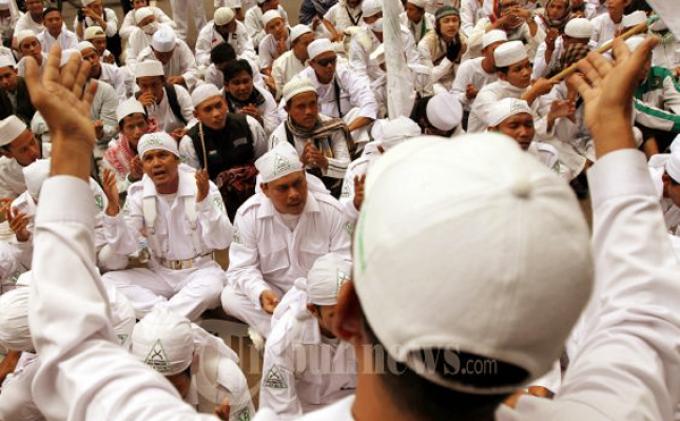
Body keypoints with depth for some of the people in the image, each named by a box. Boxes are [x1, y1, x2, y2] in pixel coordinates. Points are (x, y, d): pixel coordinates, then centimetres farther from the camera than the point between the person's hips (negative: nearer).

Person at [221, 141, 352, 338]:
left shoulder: (331, 210, -13)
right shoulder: (248, 214, -11)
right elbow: (242, 268, -11)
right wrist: (261, 293, -33)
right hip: (273, 291, 1)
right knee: (230, 296, -25)